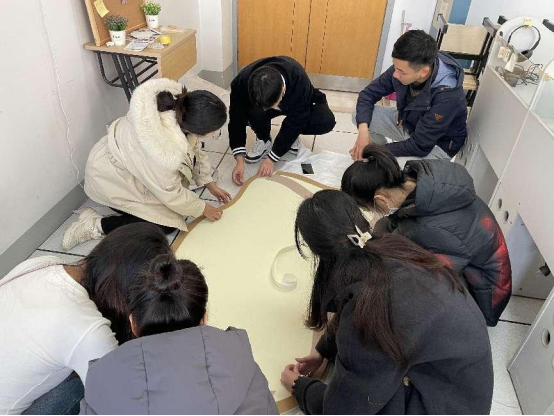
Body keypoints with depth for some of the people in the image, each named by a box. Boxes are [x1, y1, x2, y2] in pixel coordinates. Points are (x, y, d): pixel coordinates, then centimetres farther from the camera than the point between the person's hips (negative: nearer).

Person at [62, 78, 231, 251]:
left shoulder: (181, 107, -22)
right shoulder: (165, 152, -42)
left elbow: (194, 148, -2)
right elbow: (172, 195, -23)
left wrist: (210, 184, 4)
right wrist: (204, 209, -7)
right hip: (110, 177, -8)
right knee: (167, 223, -8)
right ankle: (97, 225, -1)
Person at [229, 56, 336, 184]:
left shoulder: (299, 80, -40)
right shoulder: (241, 82, -36)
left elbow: (295, 122, -32)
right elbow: (237, 120, -26)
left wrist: (272, 159, -31)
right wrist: (240, 161, -33)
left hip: (296, 105, 0)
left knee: (326, 121, -29)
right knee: (254, 112, -36)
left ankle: (291, 136, 1)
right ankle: (263, 140, -4)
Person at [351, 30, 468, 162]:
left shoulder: (447, 96, -37)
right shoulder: (404, 67, -21)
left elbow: (419, 146, -32)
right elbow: (369, 93, -11)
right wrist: (363, 130, -27)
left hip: (438, 145, -6)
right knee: (361, 116, -10)